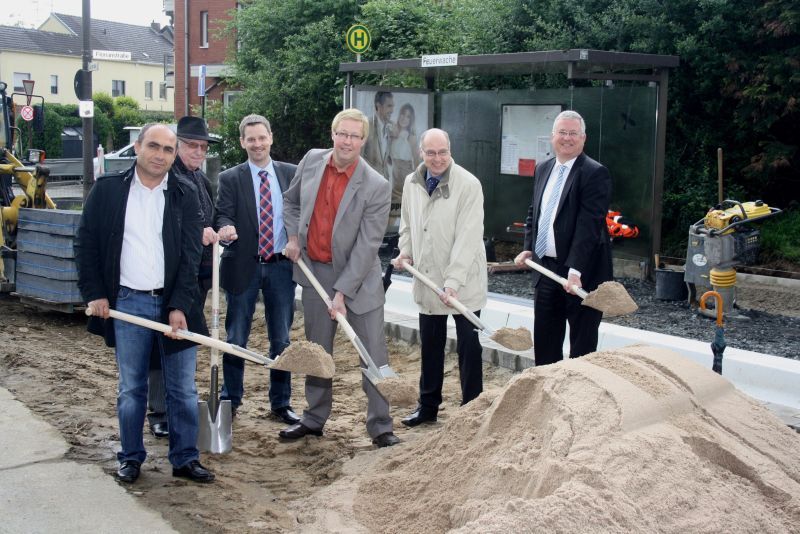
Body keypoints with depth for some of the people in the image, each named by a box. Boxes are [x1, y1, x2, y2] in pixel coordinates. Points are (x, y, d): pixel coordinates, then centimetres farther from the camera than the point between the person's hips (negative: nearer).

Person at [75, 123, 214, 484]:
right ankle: (131, 458, 23)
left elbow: (190, 255, -3)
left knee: (183, 389, 6)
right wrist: (94, 294, -3)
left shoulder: (185, 194, 1)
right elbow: (86, 244, 5)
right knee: (131, 388, 9)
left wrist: (180, 307, -10)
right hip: (127, 303, 0)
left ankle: (185, 459, 18)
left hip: (174, 302, 1)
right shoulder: (107, 189, 1)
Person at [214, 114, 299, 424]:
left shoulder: (291, 174, 6)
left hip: (281, 267, 1)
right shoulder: (230, 178, 0)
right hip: (243, 267, -1)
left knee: (281, 339, 8)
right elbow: (223, 214, -9)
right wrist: (226, 229, -31)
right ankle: (230, 401, 22)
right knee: (236, 339, 7)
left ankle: (281, 403, 21)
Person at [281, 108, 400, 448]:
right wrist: (293, 236, 0)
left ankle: (380, 426, 10)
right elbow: (291, 201, 16)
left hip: (358, 275, -4)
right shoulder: (312, 160, -3)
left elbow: (367, 246, -19)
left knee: (374, 353, -1)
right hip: (314, 269, 4)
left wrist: (342, 292, -21)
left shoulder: (377, 187, -18)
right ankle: (314, 419, 29)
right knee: (317, 350, 15)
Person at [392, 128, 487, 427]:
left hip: (463, 282, -5)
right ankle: (428, 406, 29)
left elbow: (467, 238, -22)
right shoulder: (412, 183, 4)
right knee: (430, 346, 16)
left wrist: (453, 282, -27)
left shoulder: (468, 185, -16)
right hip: (427, 279, 6)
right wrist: (405, 252, 1)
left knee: (468, 347, 4)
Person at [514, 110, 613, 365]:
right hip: (546, 267, 7)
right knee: (544, 342, 15)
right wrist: (528, 248, 8)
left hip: (581, 272, -7)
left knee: (582, 345, 4)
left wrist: (575, 270, -26)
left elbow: (588, 225, -20)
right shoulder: (543, 169, 11)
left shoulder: (595, 173, -12)